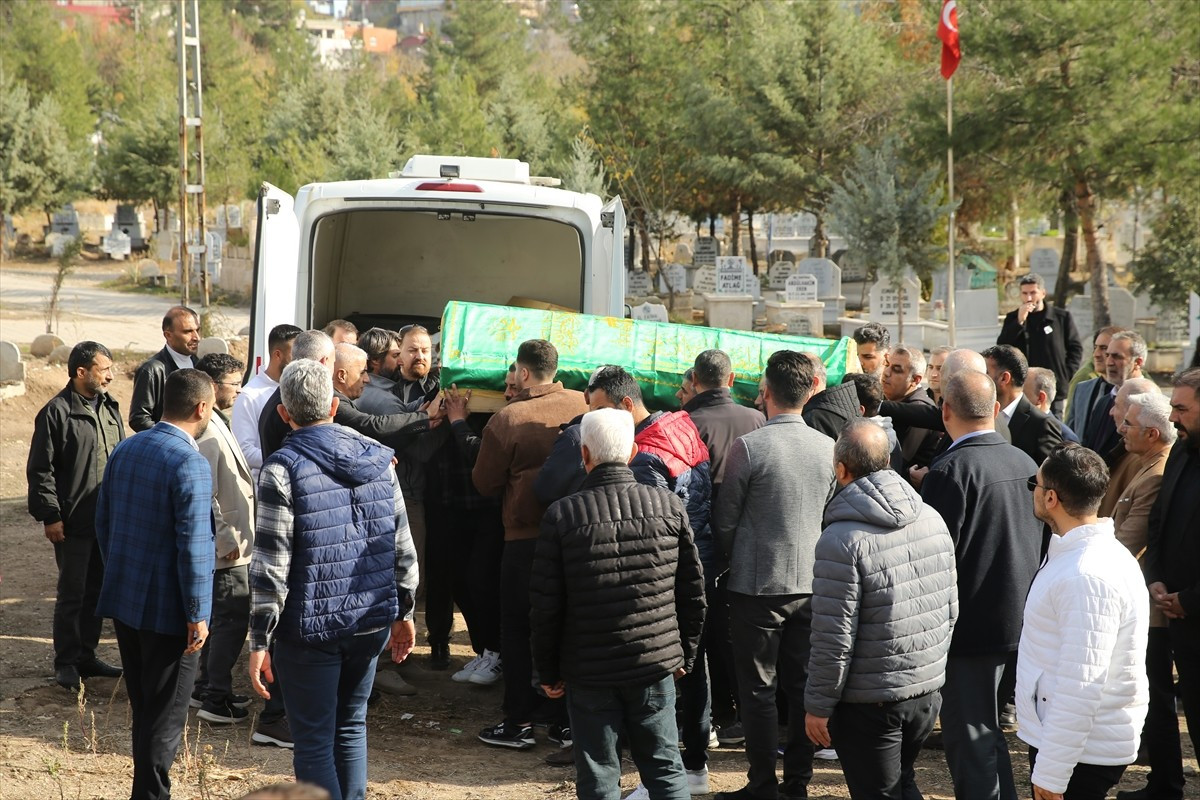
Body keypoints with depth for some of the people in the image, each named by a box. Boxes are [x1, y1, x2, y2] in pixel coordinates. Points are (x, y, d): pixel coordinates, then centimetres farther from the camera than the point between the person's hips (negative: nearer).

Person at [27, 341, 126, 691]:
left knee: (96, 592, 13)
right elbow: (40, 470, -11)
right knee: (71, 594, 0)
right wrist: (49, 516, -14)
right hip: (73, 524, -7)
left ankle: (87, 656, 24)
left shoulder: (109, 408, 10)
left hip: (107, 520, 7)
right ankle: (66, 663, 11)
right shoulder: (56, 412, -12)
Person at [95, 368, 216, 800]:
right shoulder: (189, 464, -20)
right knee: (166, 714, 4)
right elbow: (192, 546, -21)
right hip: (168, 609, -8)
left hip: (123, 600, 8)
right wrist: (197, 615, -14)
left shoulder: (124, 449, 4)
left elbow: (103, 522, 12)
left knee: (142, 708, 19)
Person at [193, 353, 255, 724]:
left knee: (219, 617, 18)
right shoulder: (208, 433, -20)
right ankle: (216, 700, -1)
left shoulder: (216, 425, 13)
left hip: (230, 544, 11)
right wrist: (226, 539, -20)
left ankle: (206, 687, 27)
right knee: (232, 620, -6)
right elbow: (205, 495, -23)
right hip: (227, 549, -11)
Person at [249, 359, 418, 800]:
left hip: (311, 627, -5)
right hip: (372, 622, 5)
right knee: (351, 725, 19)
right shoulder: (378, 458, 4)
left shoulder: (282, 468, -12)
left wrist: (260, 640, -8)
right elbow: (402, 544, 7)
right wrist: (404, 612, 18)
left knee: (314, 741, 3)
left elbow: (271, 565, -14)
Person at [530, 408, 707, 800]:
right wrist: (686, 653, 15)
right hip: (656, 665, 2)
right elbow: (693, 589, 3)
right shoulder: (669, 505, -2)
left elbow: (544, 604, -6)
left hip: (588, 669, -2)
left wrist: (548, 671, 5)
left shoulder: (562, 515, -9)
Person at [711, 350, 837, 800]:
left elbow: (725, 520, -7)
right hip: (811, 583, 5)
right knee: (802, 685, 12)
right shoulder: (828, 448, 0)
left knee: (758, 688, 4)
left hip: (758, 584, -5)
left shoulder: (750, 446, -15)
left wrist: (735, 560, 12)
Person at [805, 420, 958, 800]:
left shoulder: (842, 540, -20)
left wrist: (818, 705, -9)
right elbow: (950, 609, 10)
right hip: (928, 693, 7)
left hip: (869, 702, -6)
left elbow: (835, 638, -19)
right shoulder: (932, 519, 2)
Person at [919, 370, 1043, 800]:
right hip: (1015, 616, 8)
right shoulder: (1025, 463, 5)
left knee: (970, 735, 0)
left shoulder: (951, 470, -19)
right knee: (981, 723, 21)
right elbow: (1039, 542, 14)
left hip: (969, 622, -8)